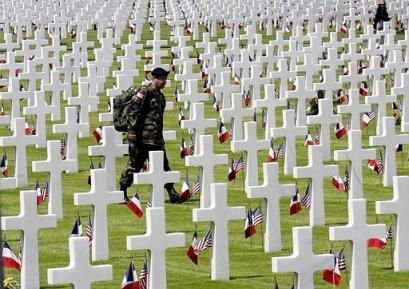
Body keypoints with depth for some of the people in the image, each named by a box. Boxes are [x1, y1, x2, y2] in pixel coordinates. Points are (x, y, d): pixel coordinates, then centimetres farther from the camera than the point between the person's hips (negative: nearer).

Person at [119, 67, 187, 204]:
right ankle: (122, 192, 13)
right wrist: (131, 131, -20)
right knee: (134, 165, 1)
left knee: (163, 165, 5)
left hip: (156, 139, 8)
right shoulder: (144, 92, -11)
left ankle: (172, 194, 5)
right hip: (141, 138, -8)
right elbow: (131, 111, -16)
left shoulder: (160, 95, 16)